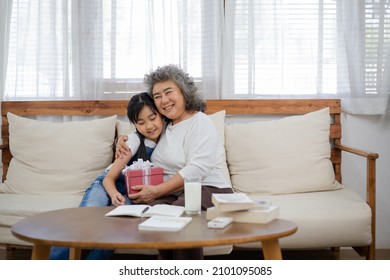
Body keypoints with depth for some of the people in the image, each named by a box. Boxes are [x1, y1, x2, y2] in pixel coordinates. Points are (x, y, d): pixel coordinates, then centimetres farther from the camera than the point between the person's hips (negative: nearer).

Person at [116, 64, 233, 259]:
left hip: (208, 191, -5)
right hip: (170, 194, 5)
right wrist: (124, 140, 20)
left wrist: (157, 190, -21)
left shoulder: (200, 122, -2)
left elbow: (198, 168, -17)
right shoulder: (164, 126, 20)